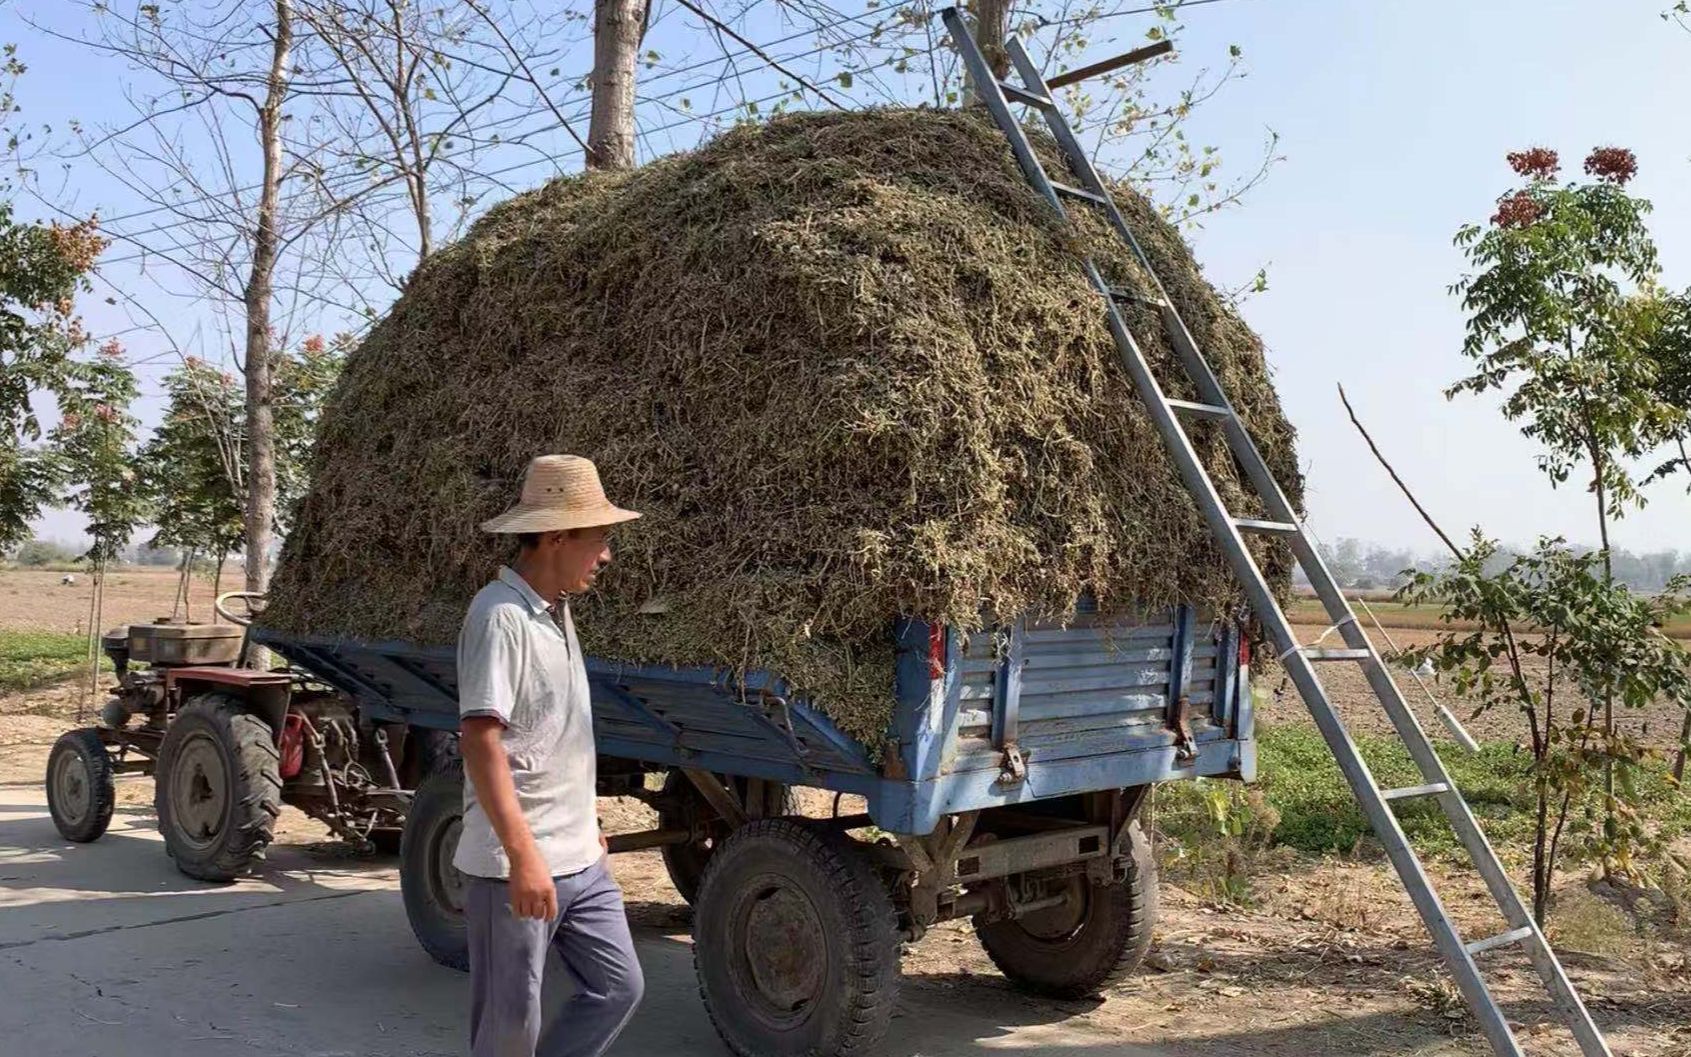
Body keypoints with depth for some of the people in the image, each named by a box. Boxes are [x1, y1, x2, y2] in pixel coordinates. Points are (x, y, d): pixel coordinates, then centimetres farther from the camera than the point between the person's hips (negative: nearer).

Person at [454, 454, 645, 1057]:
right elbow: (479, 739, -24)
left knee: (618, 985, 13)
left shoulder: (556, 610, 11)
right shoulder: (500, 615, -17)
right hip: (515, 865, -9)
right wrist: (523, 854, -27)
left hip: (580, 860, 9)